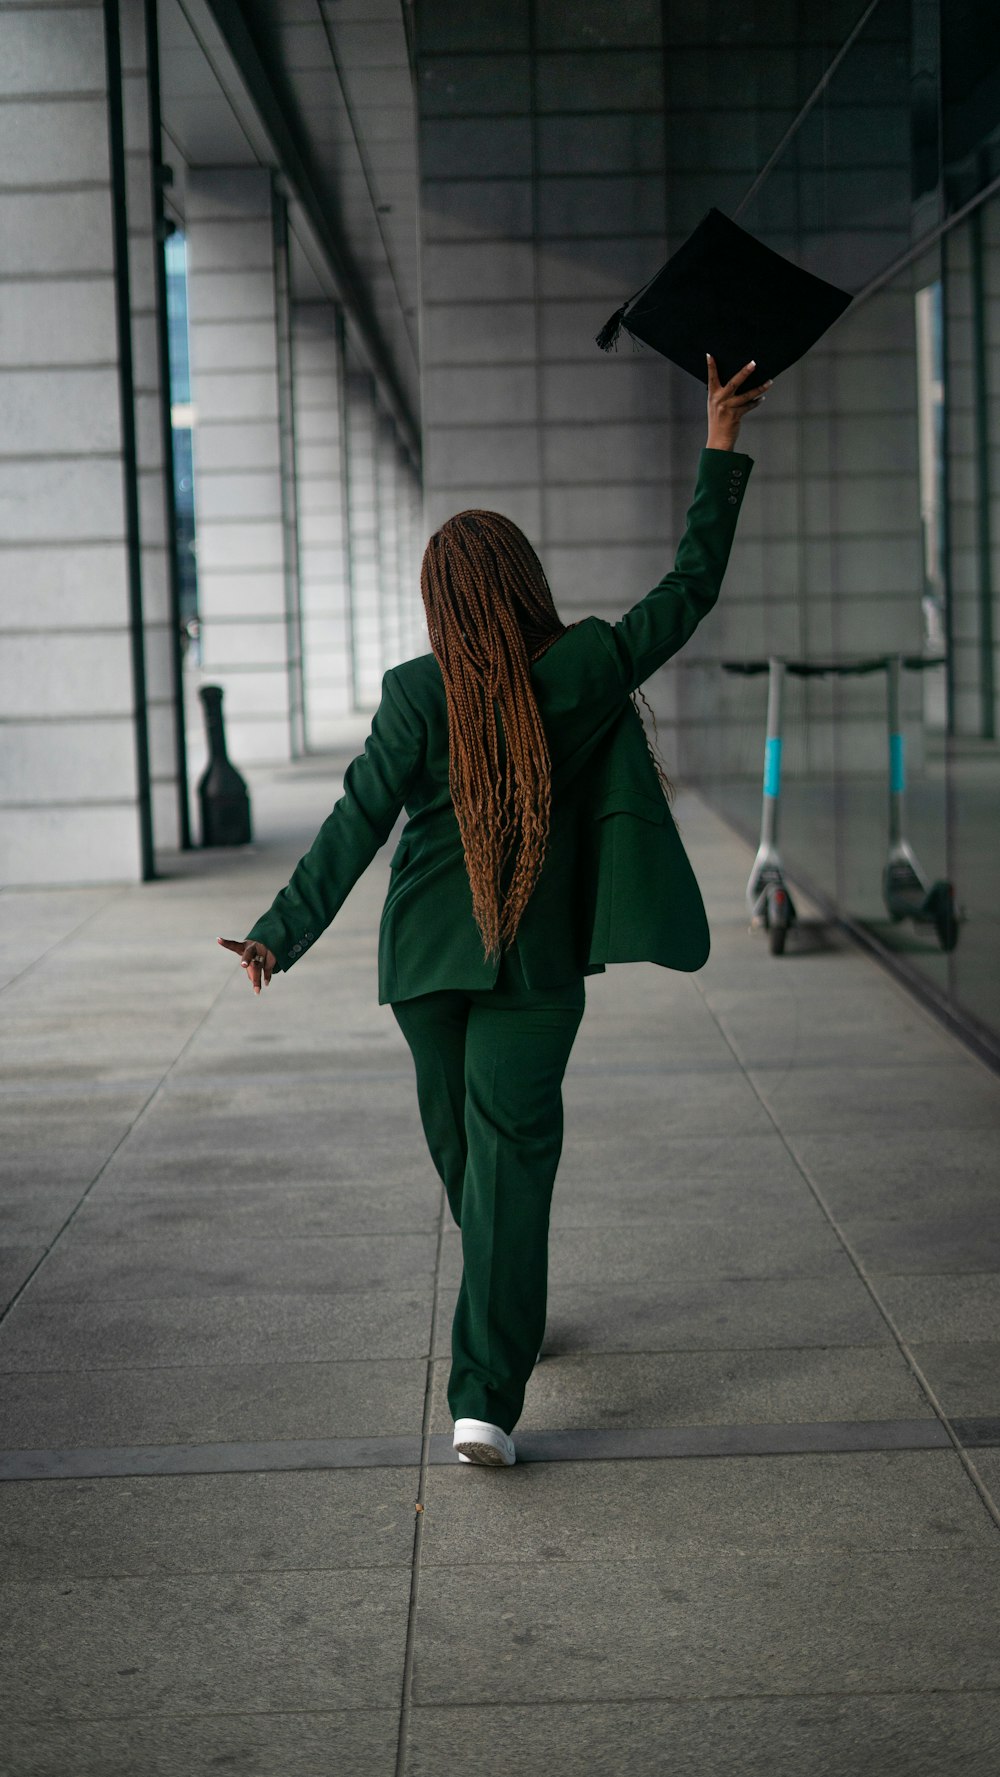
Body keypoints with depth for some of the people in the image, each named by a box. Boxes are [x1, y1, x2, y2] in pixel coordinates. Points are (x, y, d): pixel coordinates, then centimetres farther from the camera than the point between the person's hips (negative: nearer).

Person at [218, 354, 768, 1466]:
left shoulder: (418, 696, -9)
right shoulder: (587, 669, -8)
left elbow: (356, 825, -12)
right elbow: (691, 587, 2)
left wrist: (282, 931, -7)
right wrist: (721, 450, 8)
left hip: (427, 954, 1)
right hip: (539, 959, -1)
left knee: (460, 1143, 21)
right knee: (510, 1156, -2)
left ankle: (506, 1319, 43)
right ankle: (485, 1396, -11)